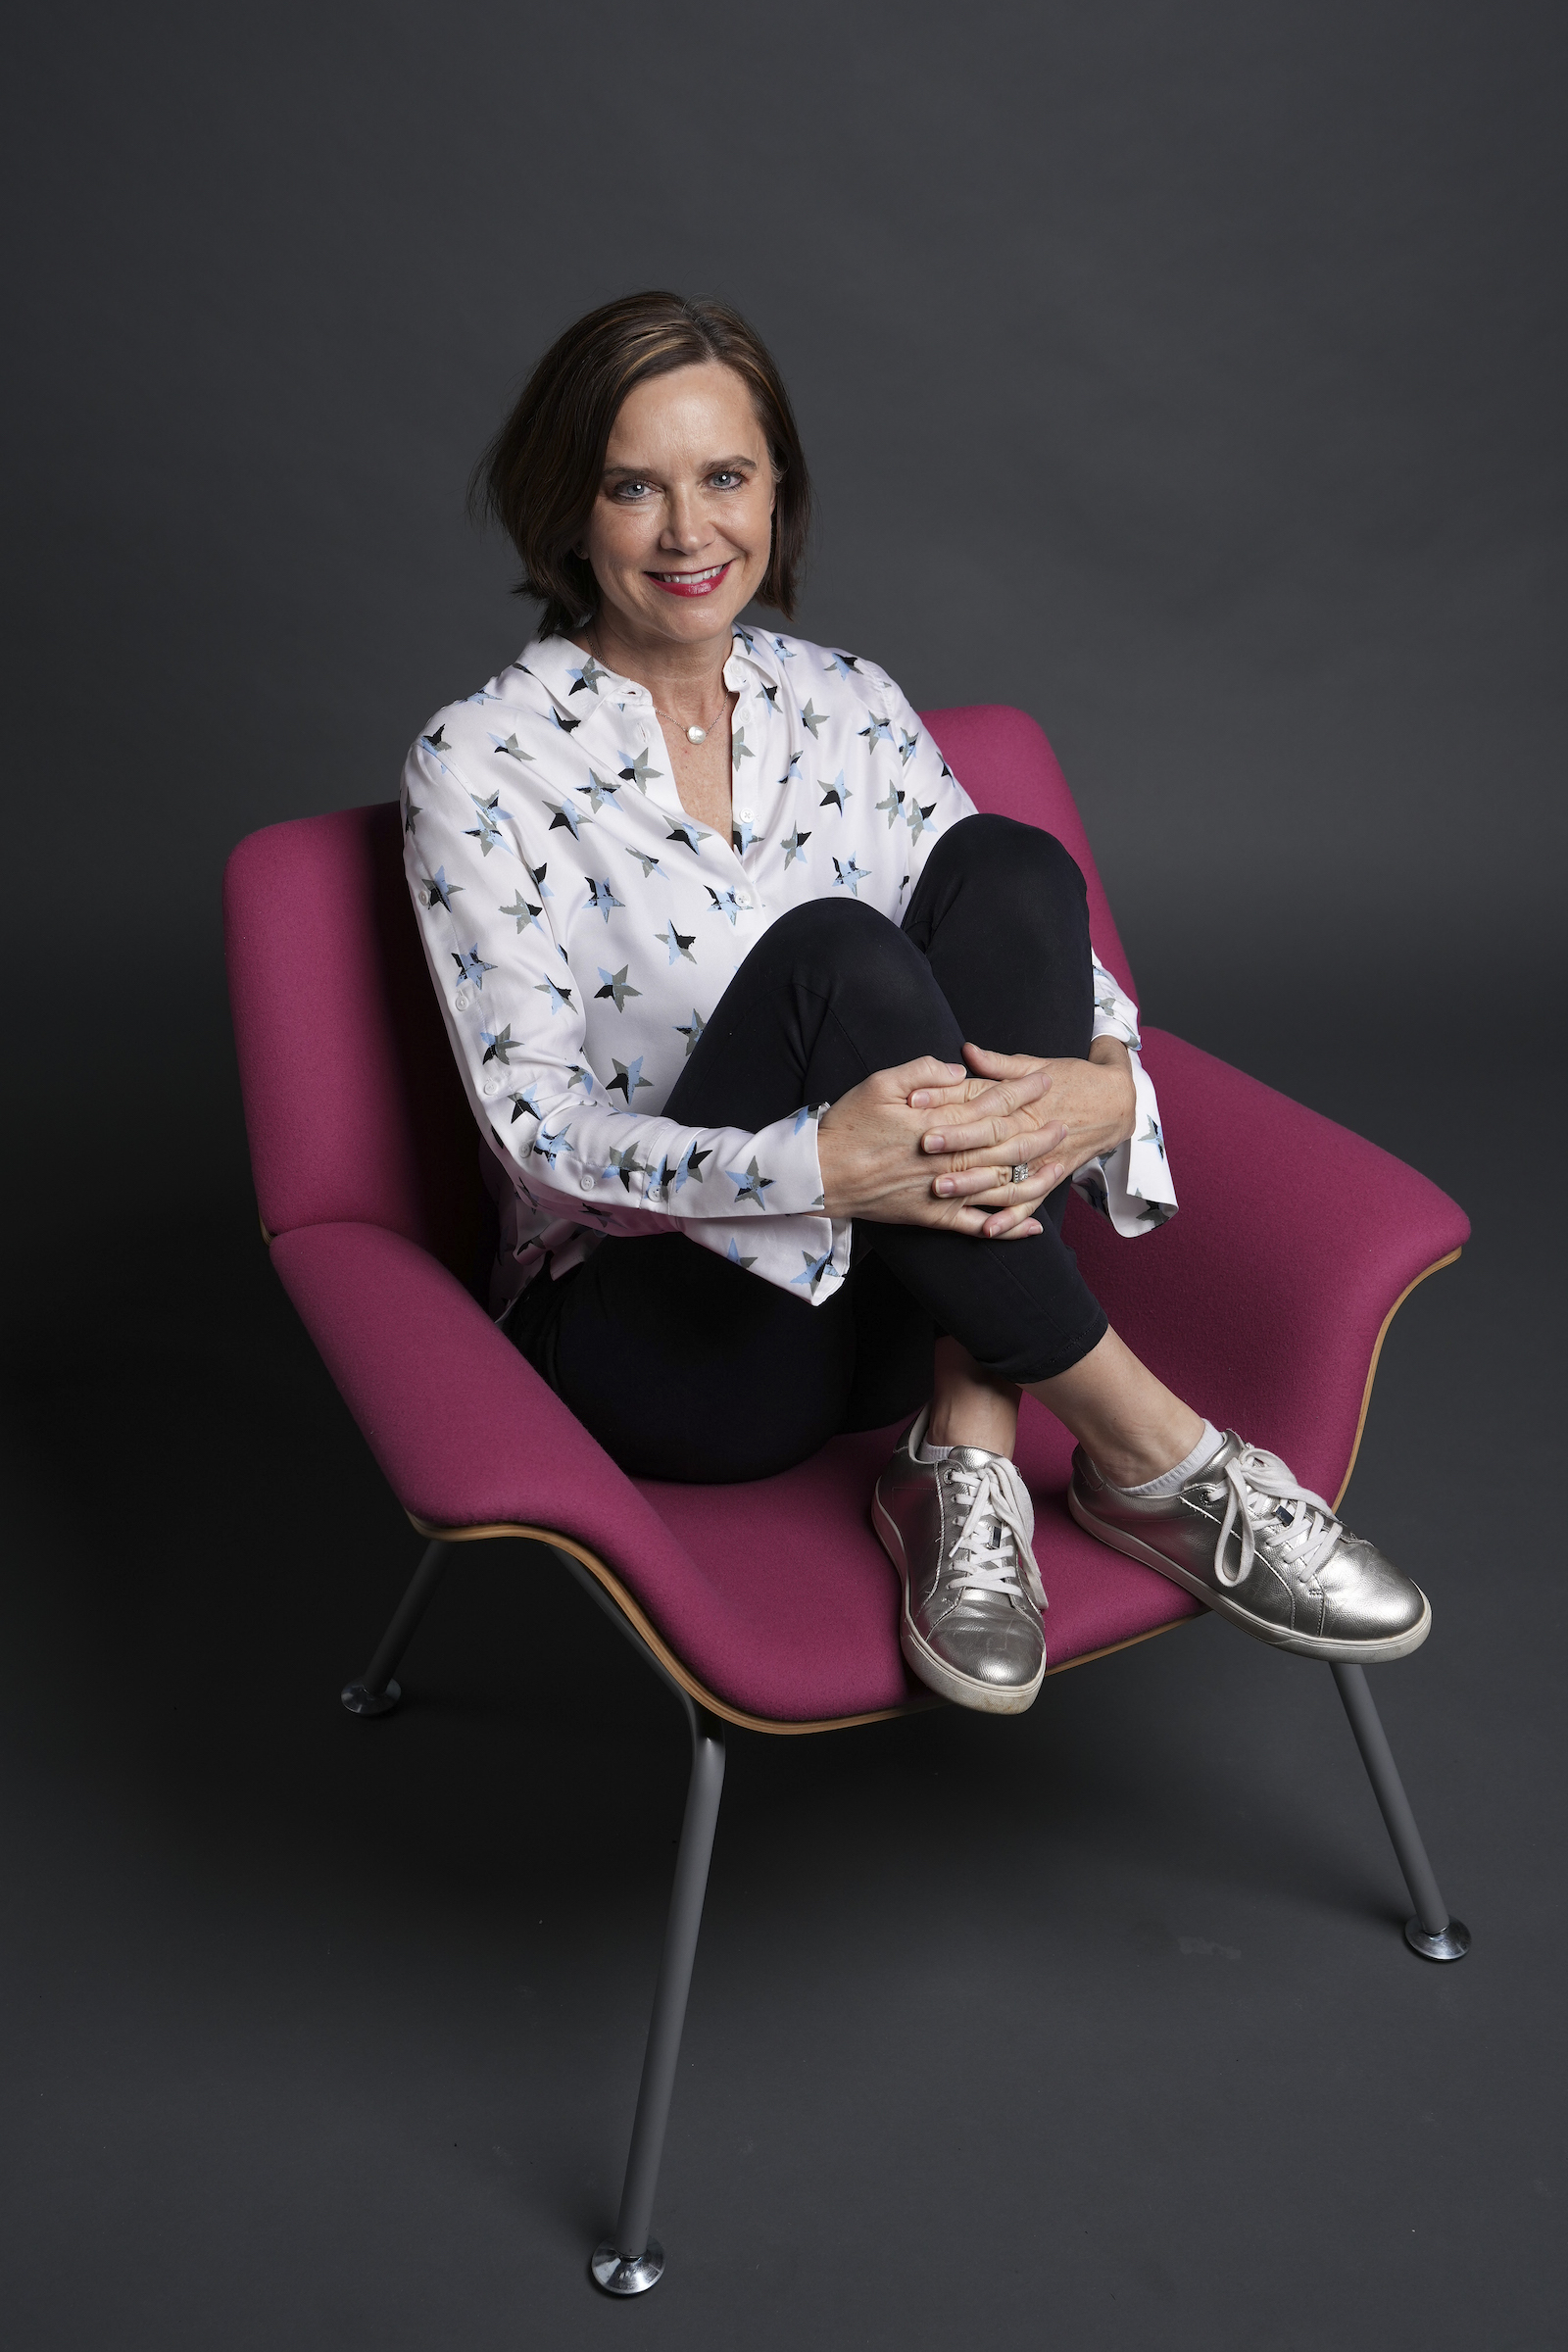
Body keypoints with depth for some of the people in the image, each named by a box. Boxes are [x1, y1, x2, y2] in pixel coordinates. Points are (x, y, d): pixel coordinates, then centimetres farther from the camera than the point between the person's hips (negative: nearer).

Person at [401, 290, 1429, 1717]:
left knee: (1004, 869, -21)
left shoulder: (847, 706, 6)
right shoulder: (483, 765, -9)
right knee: (833, 956, -31)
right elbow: (536, 1125, -16)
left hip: (895, 1307, 5)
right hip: (646, 1325, -4)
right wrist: (811, 1166, -34)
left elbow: (1039, 950, 3)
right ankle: (1147, 1451, -24)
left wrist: (1105, 1087, -22)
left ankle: (966, 1465, -25)